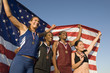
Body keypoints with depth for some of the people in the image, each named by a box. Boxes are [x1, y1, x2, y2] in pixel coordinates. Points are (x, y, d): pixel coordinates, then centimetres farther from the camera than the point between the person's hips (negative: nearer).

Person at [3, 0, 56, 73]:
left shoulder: (37, 35, 22)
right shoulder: (24, 28, 10)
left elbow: (43, 33, 49)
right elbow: (9, 15, 7)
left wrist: (51, 28, 49)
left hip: (31, 64, 5)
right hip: (19, 61, -5)